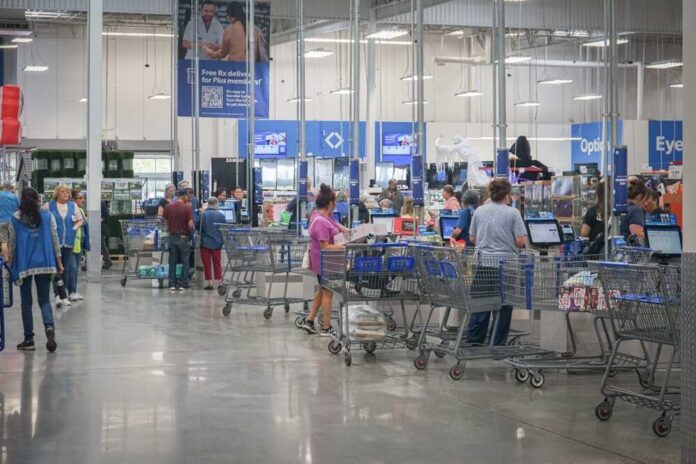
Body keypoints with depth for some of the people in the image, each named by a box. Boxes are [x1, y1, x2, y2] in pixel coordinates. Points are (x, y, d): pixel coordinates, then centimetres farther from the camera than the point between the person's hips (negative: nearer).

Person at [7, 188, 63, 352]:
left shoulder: (15, 218, -2)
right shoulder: (48, 216, 1)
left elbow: (12, 244, 1)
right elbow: (55, 240, 3)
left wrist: (10, 264, 12)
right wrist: (58, 262, 10)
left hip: (24, 264, -1)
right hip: (44, 264, 1)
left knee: (26, 302, 7)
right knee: (44, 300, 7)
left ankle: (29, 339, 7)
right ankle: (49, 327, -21)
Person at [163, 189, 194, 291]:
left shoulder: (168, 207, 0)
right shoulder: (187, 207, -13)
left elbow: (165, 222, 5)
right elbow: (190, 225, -16)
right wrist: (191, 229, 5)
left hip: (172, 236, 4)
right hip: (184, 237, -4)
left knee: (172, 261, 10)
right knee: (185, 261, 6)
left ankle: (172, 284, 10)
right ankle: (183, 284, 5)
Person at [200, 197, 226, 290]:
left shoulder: (203, 214, -12)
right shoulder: (221, 215, -5)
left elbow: (200, 229, -7)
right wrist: (222, 241, 17)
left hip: (205, 243, -2)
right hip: (217, 243, 2)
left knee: (207, 265, 5)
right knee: (217, 264, 12)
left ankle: (209, 283, 5)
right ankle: (218, 282, 12)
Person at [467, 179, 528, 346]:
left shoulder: (479, 211, 3)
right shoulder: (513, 213, -7)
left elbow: (472, 238, 10)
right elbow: (521, 241, -10)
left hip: (483, 263, 3)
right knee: (503, 307, 6)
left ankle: (474, 341, 12)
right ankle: (498, 344, 10)